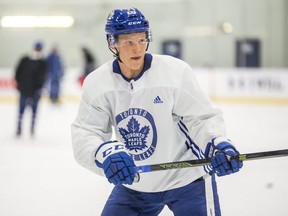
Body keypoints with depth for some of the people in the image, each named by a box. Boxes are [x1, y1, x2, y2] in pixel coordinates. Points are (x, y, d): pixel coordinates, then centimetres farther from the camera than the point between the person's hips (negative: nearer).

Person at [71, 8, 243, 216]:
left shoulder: (175, 71, -18)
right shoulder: (97, 83, -9)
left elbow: (203, 118, -14)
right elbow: (84, 134, -12)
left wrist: (218, 144, -34)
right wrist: (104, 153, -34)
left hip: (187, 179, -3)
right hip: (133, 184, 3)